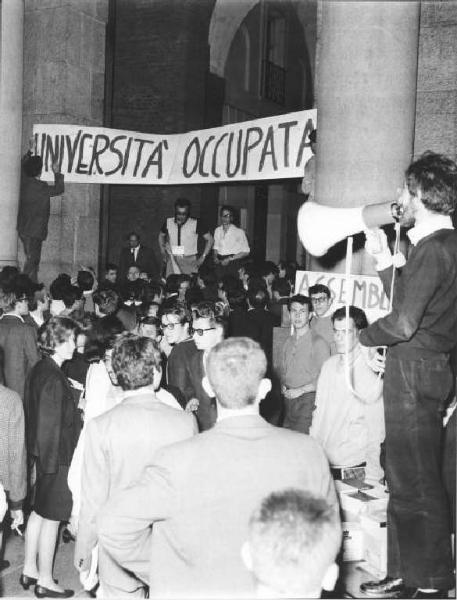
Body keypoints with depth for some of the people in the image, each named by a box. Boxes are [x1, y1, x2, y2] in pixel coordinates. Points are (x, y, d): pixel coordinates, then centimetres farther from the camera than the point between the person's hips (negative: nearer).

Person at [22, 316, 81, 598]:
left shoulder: (40, 370, 5)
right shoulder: (53, 378, -23)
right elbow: (50, 424, -22)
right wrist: (51, 464, -19)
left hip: (43, 452, 10)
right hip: (56, 456, -9)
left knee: (40, 511, 20)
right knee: (51, 517, 4)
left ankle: (30, 570, 33)